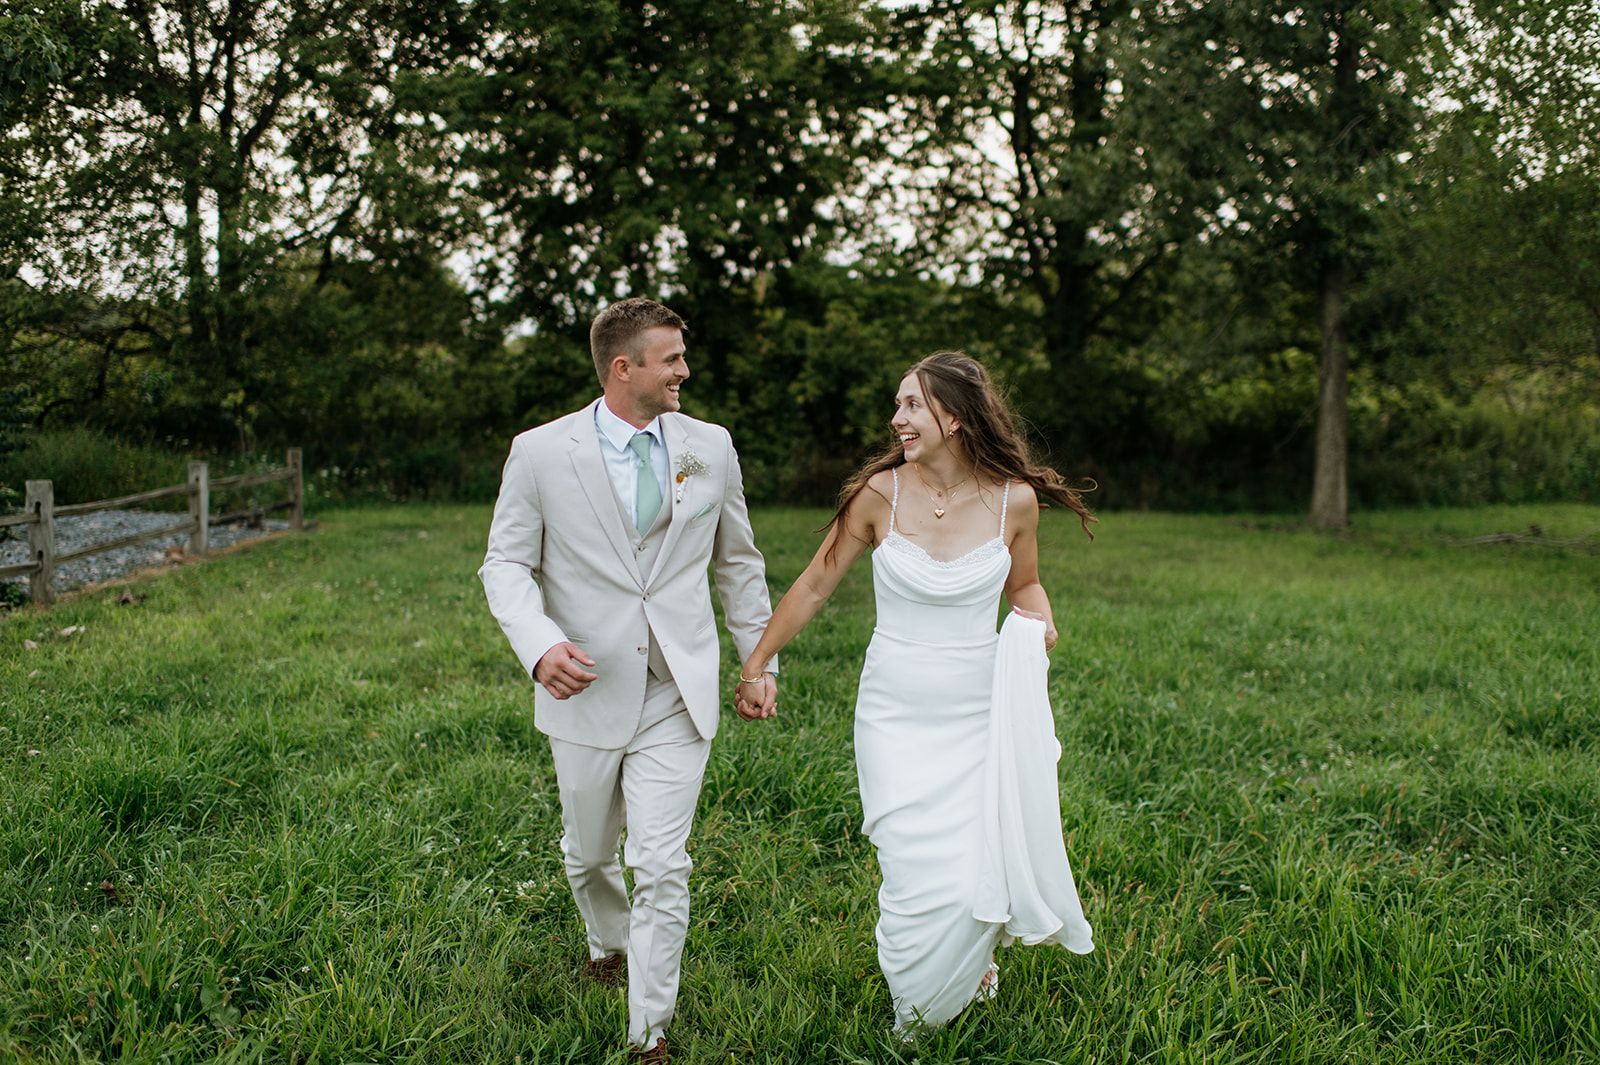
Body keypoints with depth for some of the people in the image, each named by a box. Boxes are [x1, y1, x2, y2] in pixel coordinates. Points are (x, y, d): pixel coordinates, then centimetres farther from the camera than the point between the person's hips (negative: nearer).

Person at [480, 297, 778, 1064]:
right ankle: (608, 941, 52)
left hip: (677, 697, 0)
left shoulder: (710, 447, 2)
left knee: (663, 867, -5)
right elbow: (505, 563, -3)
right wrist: (539, 644, -22)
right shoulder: (540, 452, -5)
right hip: (587, 692, 0)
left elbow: (738, 563, 11)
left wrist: (760, 662, 11)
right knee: (587, 852, 19)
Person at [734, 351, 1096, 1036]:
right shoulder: (881, 492, -8)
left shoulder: (1014, 499, -5)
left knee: (977, 869, 1)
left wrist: (1040, 623, -8)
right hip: (896, 717, -1)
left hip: (978, 715, 1)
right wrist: (756, 663, 7)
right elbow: (815, 583, 2)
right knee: (916, 877, -3)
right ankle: (914, 1017, 29)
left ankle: (972, 961, 39)